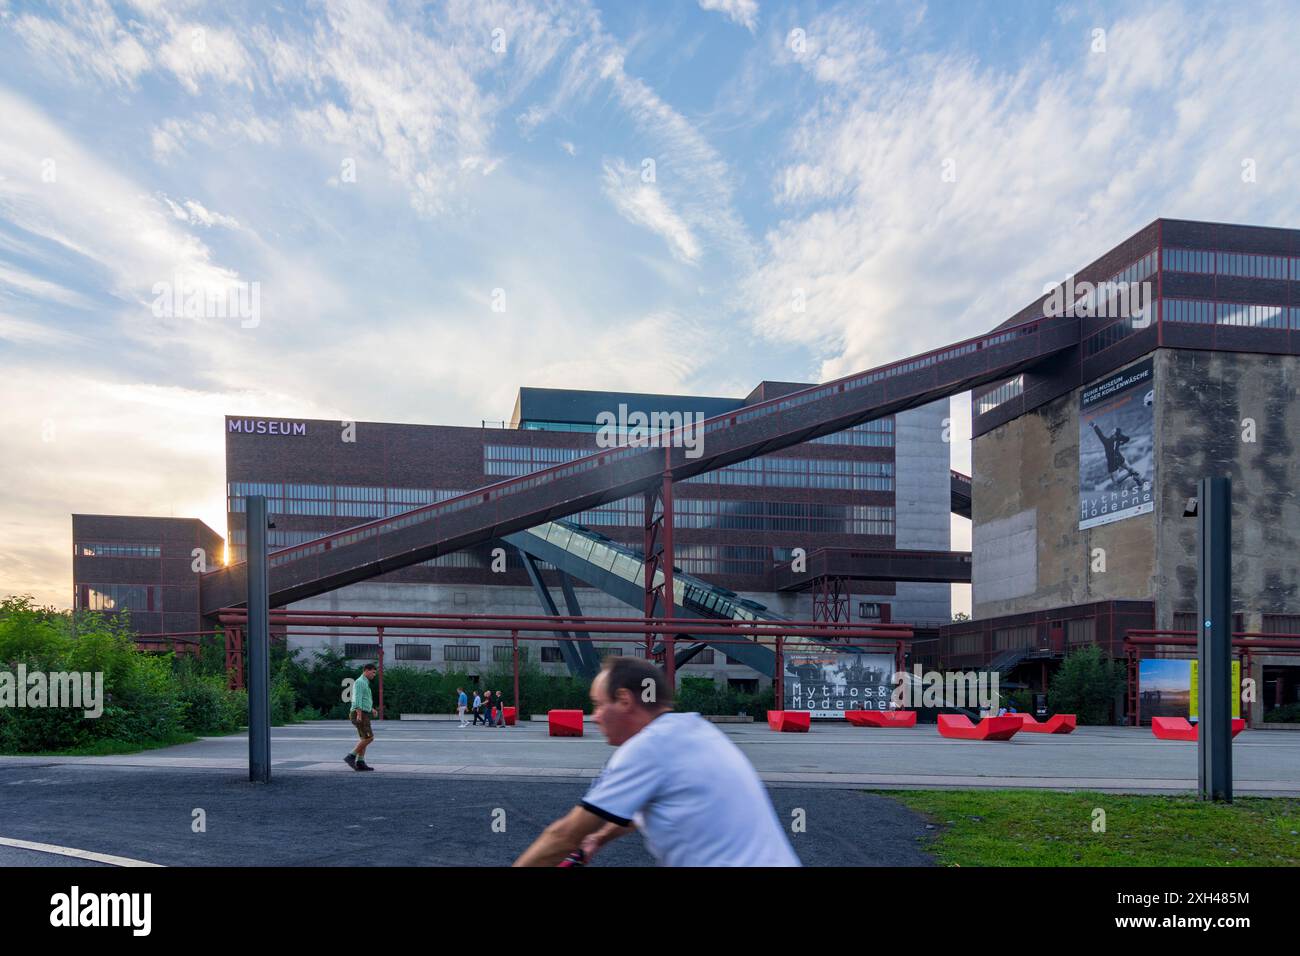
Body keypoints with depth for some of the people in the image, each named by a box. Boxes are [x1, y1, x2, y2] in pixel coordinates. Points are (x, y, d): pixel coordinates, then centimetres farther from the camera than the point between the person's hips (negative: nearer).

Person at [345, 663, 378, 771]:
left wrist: (372, 709, 17)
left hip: (362, 715, 10)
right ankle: (351, 757, -10)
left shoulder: (364, 684, 21)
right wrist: (359, 715, -30)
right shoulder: (360, 682, -13)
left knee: (365, 739, 7)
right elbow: (357, 699, -22)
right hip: (361, 715, -10)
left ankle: (360, 763, 4)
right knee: (369, 738, -11)